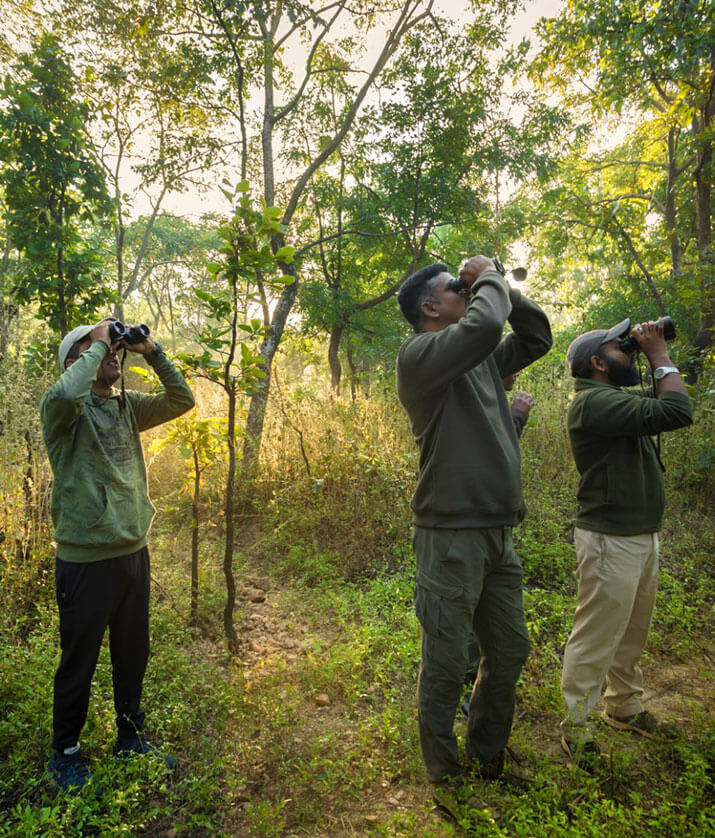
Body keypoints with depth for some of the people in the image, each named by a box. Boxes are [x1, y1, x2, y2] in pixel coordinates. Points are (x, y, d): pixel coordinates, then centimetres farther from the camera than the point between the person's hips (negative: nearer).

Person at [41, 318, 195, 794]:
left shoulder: (127, 407, 7)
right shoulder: (64, 410, -11)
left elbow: (182, 400, 6)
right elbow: (65, 393, -34)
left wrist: (152, 352, -2)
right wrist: (98, 345, -20)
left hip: (134, 552, 6)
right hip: (86, 558, -6)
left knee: (133, 653, 19)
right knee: (80, 661, 11)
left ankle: (131, 737, 40)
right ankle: (66, 752, 34)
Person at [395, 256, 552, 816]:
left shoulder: (482, 359, 14)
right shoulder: (420, 354, -11)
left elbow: (538, 336, 24)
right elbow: (484, 324, -27)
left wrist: (506, 287, 13)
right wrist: (489, 279, -7)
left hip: (498, 534, 8)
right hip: (452, 535, -8)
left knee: (509, 651, 20)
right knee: (446, 664, 7)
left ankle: (487, 758, 41)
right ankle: (444, 774, 30)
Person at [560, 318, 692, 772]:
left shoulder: (617, 398, 12)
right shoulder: (593, 401, -20)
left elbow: (669, 410, 19)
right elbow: (677, 412, -25)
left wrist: (657, 356, 9)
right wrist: (660, 354, -14)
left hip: (643, 537, 10)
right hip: (612, 541, -10)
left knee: (632, 636, 22)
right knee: (596, 639, 1)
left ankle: (626, 707, 39)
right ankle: (576, 729, 15)